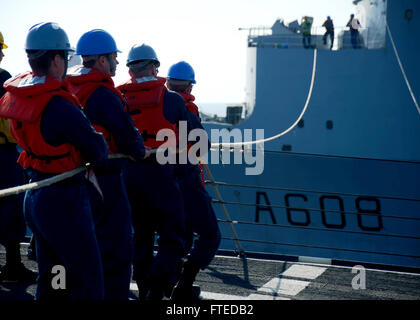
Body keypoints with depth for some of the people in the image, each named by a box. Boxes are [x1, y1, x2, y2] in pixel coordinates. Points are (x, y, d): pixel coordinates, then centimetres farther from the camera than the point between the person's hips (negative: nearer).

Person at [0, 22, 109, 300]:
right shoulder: (60, 107, -24)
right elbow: (98, 153, -16)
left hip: (34, 196, 9)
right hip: (64, 201, -9)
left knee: (51, 281, 20)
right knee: (88, 284, -2)